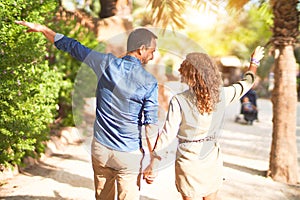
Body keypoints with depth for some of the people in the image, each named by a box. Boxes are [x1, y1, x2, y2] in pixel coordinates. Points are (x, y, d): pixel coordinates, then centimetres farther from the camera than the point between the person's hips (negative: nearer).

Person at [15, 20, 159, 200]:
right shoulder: (149, 82, -12)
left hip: (100, 148, 4)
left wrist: (42, 28, 21)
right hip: (128, 155, -4)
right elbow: (151, 125, -12)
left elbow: (72, 46, 7)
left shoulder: (106, 63, -4)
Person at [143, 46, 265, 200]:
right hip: (213, 161, 4)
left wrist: (153, 166, -8)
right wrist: (254, 61, 34)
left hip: (189, 162, -4)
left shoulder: (179, 101, -16)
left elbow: (166, 136, -17)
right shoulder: (221, 95, -4)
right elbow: (246, 83, 15)